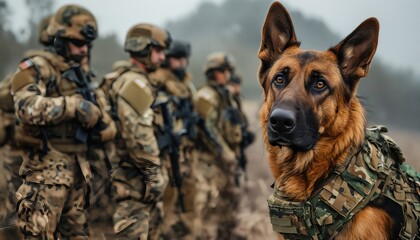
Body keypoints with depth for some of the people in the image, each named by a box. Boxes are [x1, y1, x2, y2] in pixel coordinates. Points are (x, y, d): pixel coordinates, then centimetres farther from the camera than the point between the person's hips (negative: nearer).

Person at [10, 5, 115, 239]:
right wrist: (74, 105, -22)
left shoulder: (80, 72, 16)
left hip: (78, 165, 8)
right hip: (47, 165, -8)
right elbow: (27, 107, -27)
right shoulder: (38, 67, -9)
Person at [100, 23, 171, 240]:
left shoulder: (122, 80, 18)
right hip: (132, 175, -10)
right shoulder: (134, 83, -15)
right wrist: (154, 174, -19)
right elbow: (138, 135, -24)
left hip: (127, 171, 10)